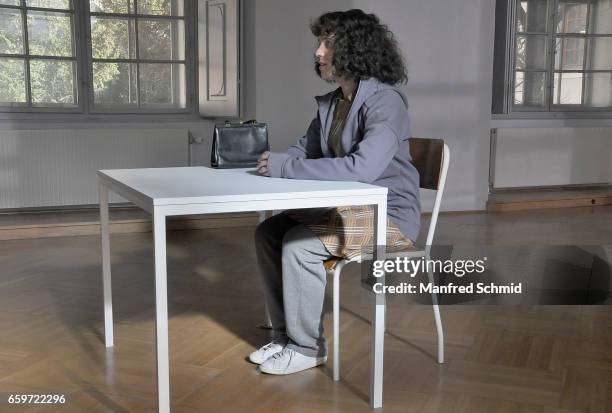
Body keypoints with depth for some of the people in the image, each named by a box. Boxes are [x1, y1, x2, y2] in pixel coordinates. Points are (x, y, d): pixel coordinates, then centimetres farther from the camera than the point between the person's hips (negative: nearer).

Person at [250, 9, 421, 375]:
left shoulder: (385, 101, -20)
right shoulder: (332, 103, 7)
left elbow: (363, 168, -34)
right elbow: (304, 152, 15)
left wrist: (283, 167, -30)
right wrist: (271, 160, -8)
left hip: (389, 215, -9)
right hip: (347, 208, 9)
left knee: (298, 244, -24)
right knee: (268, 233, -3)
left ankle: (308, 348, -5)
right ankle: (286, 335, 7)